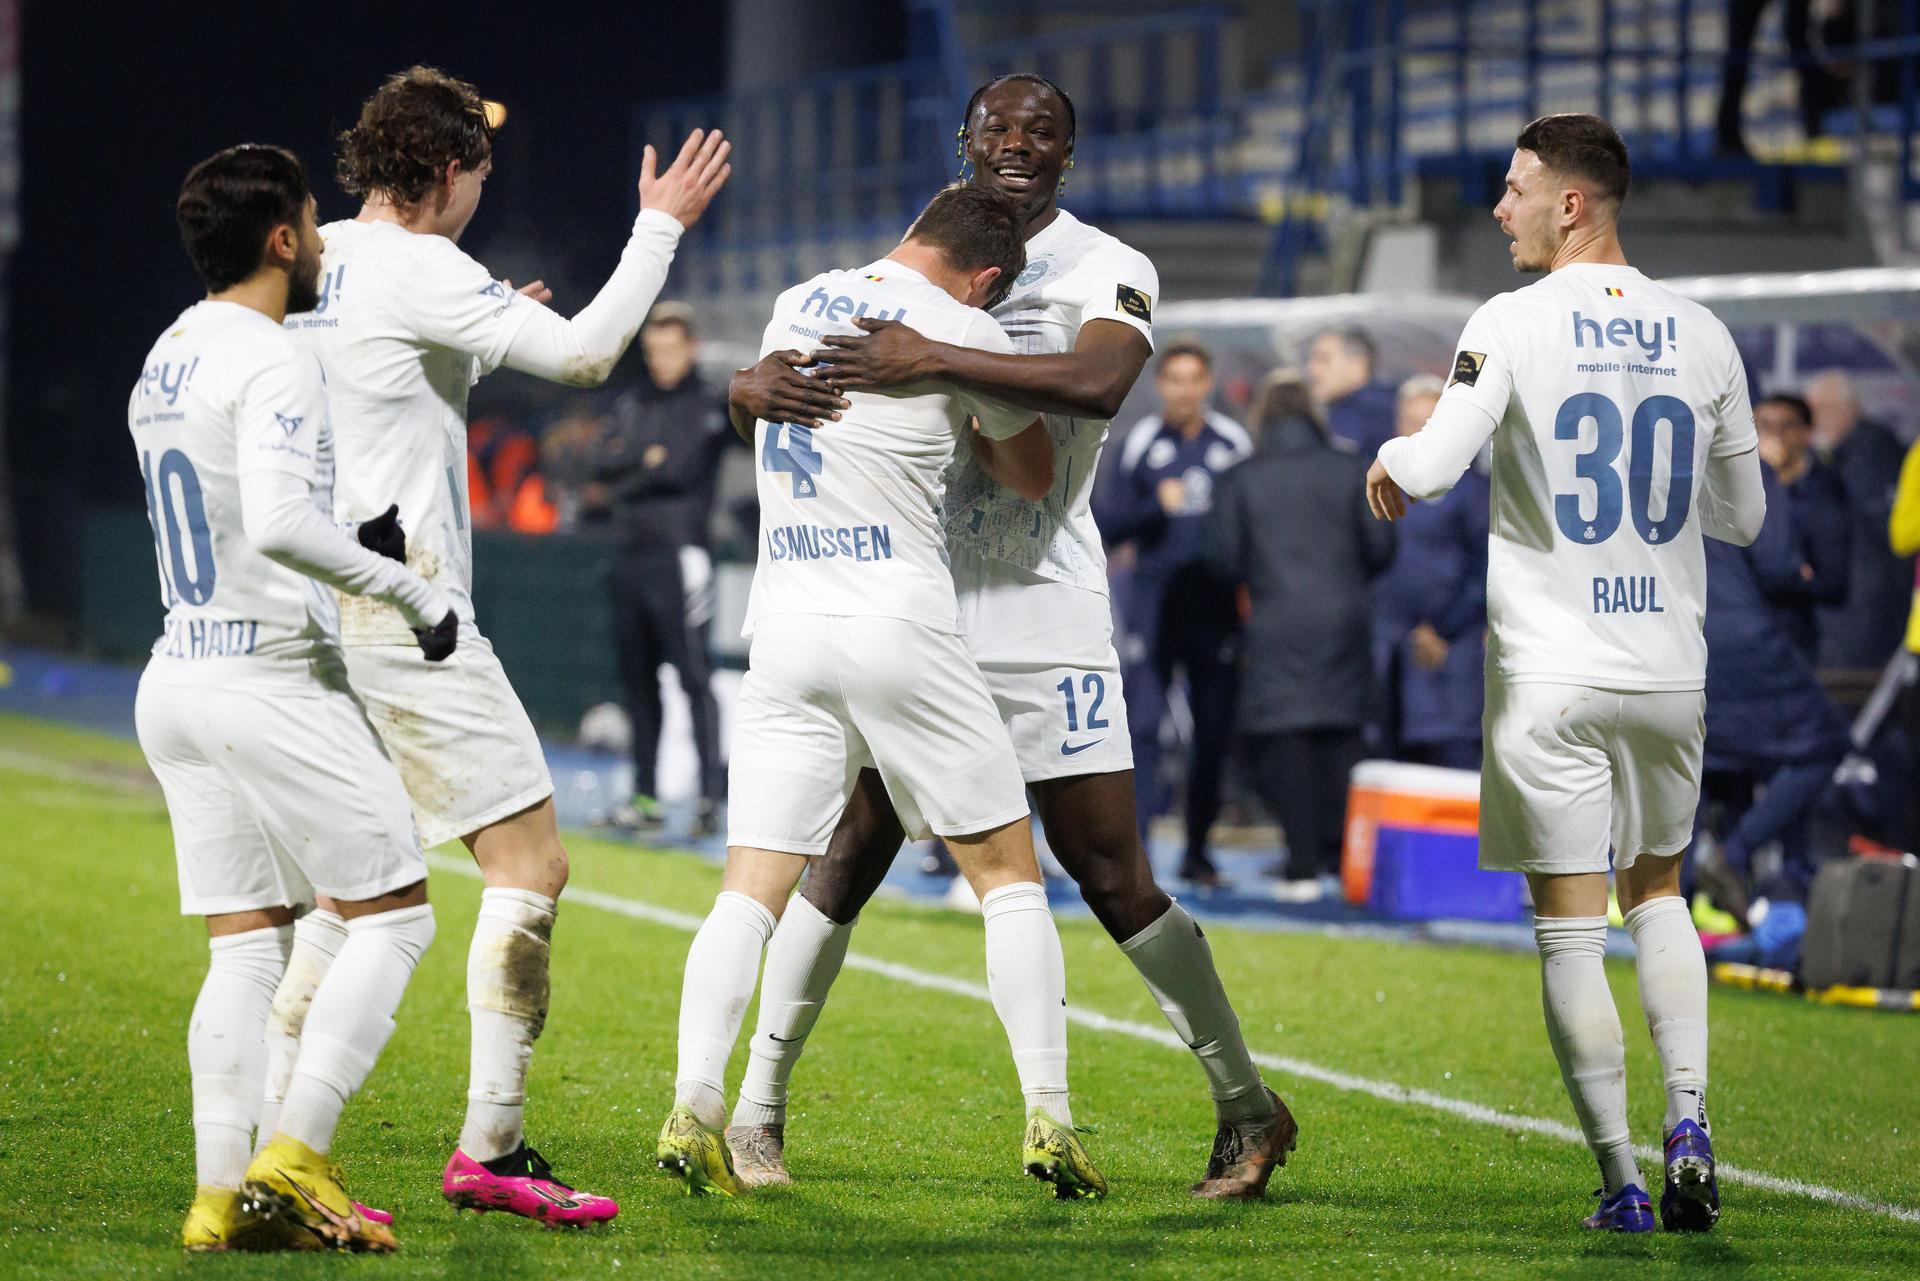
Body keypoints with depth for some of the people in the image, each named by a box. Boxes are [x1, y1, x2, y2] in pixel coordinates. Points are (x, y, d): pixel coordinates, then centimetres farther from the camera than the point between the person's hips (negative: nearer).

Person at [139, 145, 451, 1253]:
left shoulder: (164, 363, 15)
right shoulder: (275, 363, -14)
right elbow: (277, 524, -27)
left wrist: (357, 539, 18)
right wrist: (412, 590, -19)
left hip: (179, 682, 8)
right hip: (274, 682, -8)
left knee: (245, 945, 8)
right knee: (394, 914, 0)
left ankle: (224, 1191, 1)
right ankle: (293, 1154, -8)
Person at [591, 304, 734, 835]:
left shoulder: (708, 408, 2)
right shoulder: (630, 405, 18)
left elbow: (684, 469, -13)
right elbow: (604, 467, 6)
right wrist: (648, 459, -5)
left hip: (677, 556, -6)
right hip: (629, 553, 6)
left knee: (694, 676, -11)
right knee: (638, 680, 8)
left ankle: (711, 796, -15)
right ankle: (646, 797, 13)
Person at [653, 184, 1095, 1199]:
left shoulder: (793, 306, 12)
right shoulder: (962, 332, -3)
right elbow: (1032, 475, 11)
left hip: (784, 631, 4)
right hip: (899, 627, -4)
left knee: (751, 889, 2)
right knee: (1006, 870, 6)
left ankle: (694, 1107, -14)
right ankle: (1048, 1119, 0)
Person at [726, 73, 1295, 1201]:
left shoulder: (1106, 272, -2)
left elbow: (1099, 383, -25)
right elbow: (758, 373, 8)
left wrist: (935, 359, -32)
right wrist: (764, 384, -17)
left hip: (1046, 617, -3)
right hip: (917, 602, 3)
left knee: (1111, 873, -3)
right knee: (856, 850, 0)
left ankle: (1247, 1108, 10)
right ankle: (758, 1112, 7)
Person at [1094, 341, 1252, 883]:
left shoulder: (1234, 443, 6)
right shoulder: (1141, 442, 3)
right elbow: (1109, 523, 1)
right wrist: (1156, 505, -16)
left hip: (1215, 609, 2)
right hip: (1153, 607, -2)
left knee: (1214, 731, 4)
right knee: (1142, 723, -9)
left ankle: (1197, 850, 14)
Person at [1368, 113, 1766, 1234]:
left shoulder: (1515, 325, -9)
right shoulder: (1702, 336, 4)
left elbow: (1433, 469, -18)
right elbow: (1745, 517, 12)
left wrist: (1389, 465, 5)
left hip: (1551, 677, -4)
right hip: (1670, 671, 4)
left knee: (1571, 929, 2)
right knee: (1657, 889, 22)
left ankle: (1623, 1181, -1)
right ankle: (1688, 1119, 5)